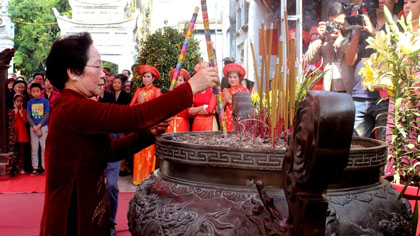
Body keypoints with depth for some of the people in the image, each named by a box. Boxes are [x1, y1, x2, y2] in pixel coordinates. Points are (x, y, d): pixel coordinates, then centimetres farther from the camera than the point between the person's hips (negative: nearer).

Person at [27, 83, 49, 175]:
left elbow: (46, 115, -5)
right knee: (34, 148, 5)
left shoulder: (45, 101, -1)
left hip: (44, 126, -2)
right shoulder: (30, 102, 5)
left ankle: (44, 167, 6)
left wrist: (39, 126, -12)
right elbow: (28, 117, 2)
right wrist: (34, 127, -9)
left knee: (44, 147, -2)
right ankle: (35, 167, 11)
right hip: (33, 127, 2)